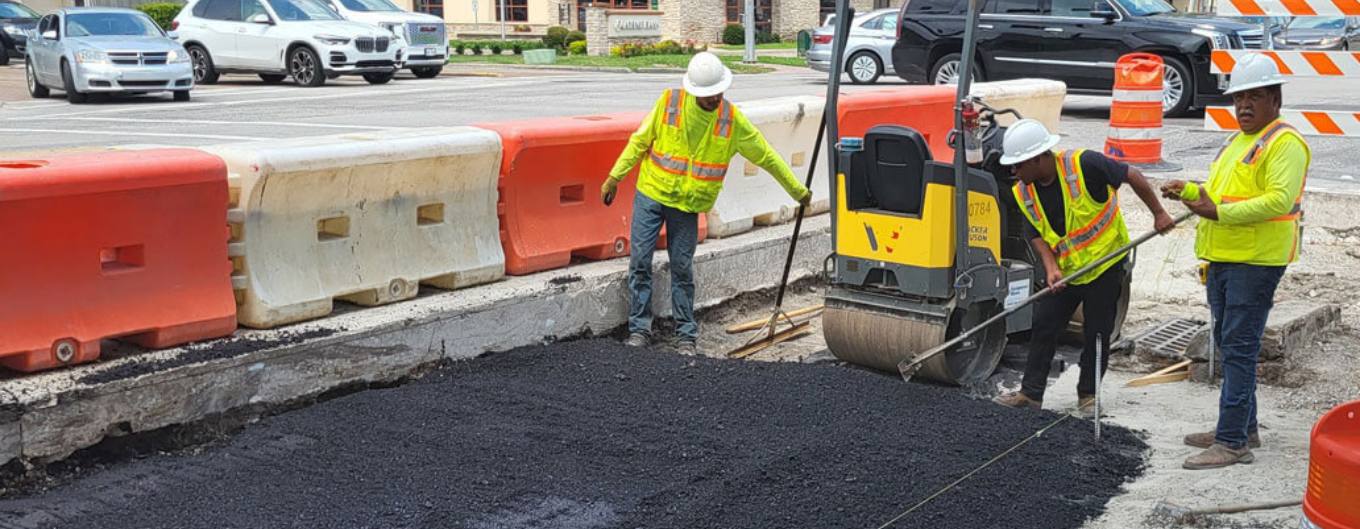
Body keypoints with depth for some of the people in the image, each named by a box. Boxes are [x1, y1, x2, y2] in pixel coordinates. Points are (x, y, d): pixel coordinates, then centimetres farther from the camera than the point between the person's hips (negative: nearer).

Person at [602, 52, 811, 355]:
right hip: (651, 194, 0)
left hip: (688, 205, 0)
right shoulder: (669, 102, -8)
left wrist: (798, 191, 8)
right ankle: (640, 329, 9)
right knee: (640, 262, -2)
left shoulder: (732, 119, -5)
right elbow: (639, 141, 2)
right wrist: (615, 177, 1)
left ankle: (686, 335, 15)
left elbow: (767, 157, 3)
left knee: (682, 268, 3)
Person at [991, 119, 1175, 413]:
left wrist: (1158, 214, -8)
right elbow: (1036, 233, 0)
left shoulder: (1084, 165, -23)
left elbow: (1133, 176, -13)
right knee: (1043, 326, 3)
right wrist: (1050, 267, -15)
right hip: (1064, 269, 5)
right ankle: (1030, 393, 11)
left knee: (1097, 332, 4)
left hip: (1105, 262, -5)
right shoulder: (1024, 192, -5)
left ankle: (1088, 394, 19)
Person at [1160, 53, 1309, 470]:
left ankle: (1232, 442, -8)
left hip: (1256, 261, -10)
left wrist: (1220, 213, -28)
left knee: (1239, 349, -10)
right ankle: (1243, 428, 27)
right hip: (1222, 259, 10)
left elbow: (1279, 200, -22)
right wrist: (1189, 192, 13)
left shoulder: (1284, 143, -10)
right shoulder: (1238, 141, 20)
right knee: (1229, 345, 15)